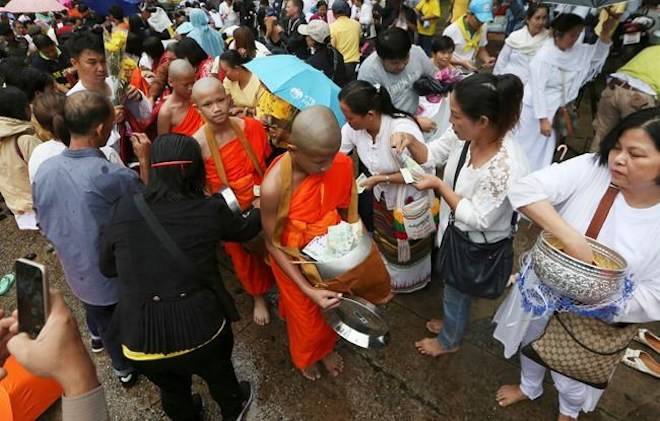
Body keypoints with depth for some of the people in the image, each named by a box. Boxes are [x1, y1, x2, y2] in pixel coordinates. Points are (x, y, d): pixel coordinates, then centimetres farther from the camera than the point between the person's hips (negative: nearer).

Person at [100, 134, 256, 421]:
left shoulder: (125, 208, -7)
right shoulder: (210, 210, -10)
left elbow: (107, 267, 6)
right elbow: (244, 230, 11)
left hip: (139, 338, 1)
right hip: (199, 330, -1)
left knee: (173, 391, 33)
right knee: (219, 375, 33)